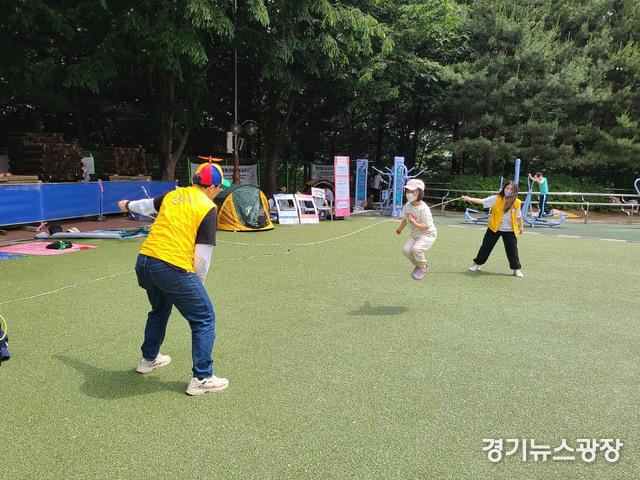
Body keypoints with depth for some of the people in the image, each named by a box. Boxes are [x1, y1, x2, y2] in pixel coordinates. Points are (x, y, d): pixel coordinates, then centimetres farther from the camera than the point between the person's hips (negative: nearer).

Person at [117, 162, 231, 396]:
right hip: (173, 268, -8)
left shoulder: (171, 196, 14)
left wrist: (128, 205, 58)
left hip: (143, 262, 8)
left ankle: (149, 359, 49)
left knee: (159, 310, 32)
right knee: (204, 319, 5)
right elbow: (202, 257, -6)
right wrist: (197, 285, 9)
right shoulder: (208, 209, -4)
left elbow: (147, 205, 35)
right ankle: (201, 379, 5)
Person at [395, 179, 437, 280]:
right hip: (415, 234, 7)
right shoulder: (407, 206, -2)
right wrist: (400, 228, 33)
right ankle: (418, 265, 16)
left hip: (428, 234, -7)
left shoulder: (423, 209, -25)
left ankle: (423, 267, 0)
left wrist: (415, 224, -37)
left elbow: (426, 226, -24)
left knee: (416, 248, -30)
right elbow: (405, 219, 18)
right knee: (406, 250, -12)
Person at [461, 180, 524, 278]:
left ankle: (516, 269, 17)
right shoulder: (496, 198, -11)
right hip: (494, 228, 0)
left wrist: (521, 226, 15)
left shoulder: (516, 202, -6)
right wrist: (468, 199, -24)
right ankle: (477, 263, 26)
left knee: (512, 250, 2)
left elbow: (519, 215, 9)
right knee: (486, 246, 9)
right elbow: (481, 201, -15)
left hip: (509, 230, 0)